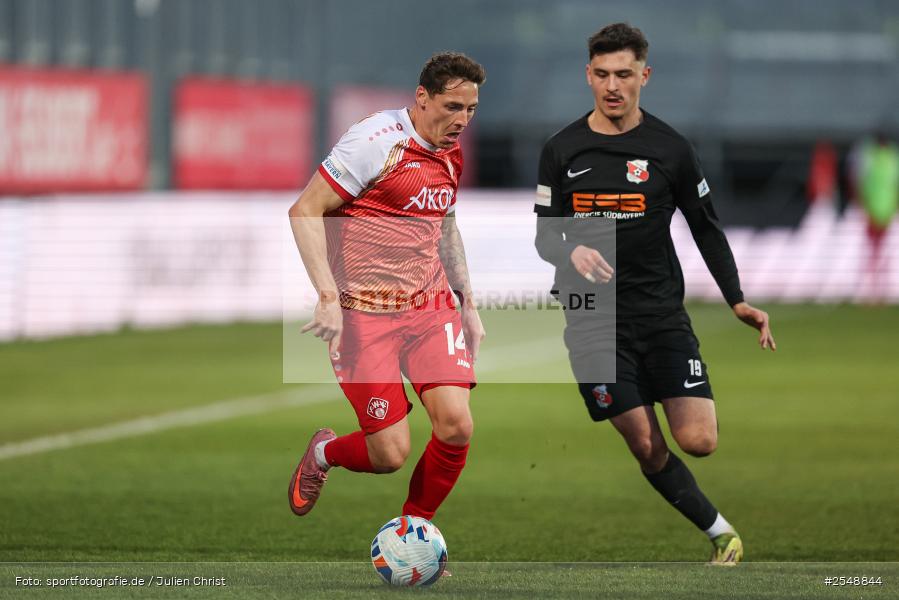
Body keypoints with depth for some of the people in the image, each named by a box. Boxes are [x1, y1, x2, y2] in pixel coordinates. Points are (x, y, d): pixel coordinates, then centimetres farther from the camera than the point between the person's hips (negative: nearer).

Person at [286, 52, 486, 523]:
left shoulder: (451, 156, 10)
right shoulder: (379, 140, -14)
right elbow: (304, 211, -16)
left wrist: (468, 303, 22)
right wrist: (328, 298, -23)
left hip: (431, 307, 6)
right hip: (365, 315, -6)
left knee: (456, 426, -13)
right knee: (390, 454, -10)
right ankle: (322, 454, 26)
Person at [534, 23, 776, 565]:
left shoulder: (671, 149, 0)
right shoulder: (562, 151, 2)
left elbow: (707, 228, 8)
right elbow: (545, 237, 4)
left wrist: (738, 301, 0)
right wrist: (572, 252, -19)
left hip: (662, 313, 0)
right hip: (594, 320, 0)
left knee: (699, 441, -13)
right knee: (647, 449, -5)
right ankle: (721, 532, 11)